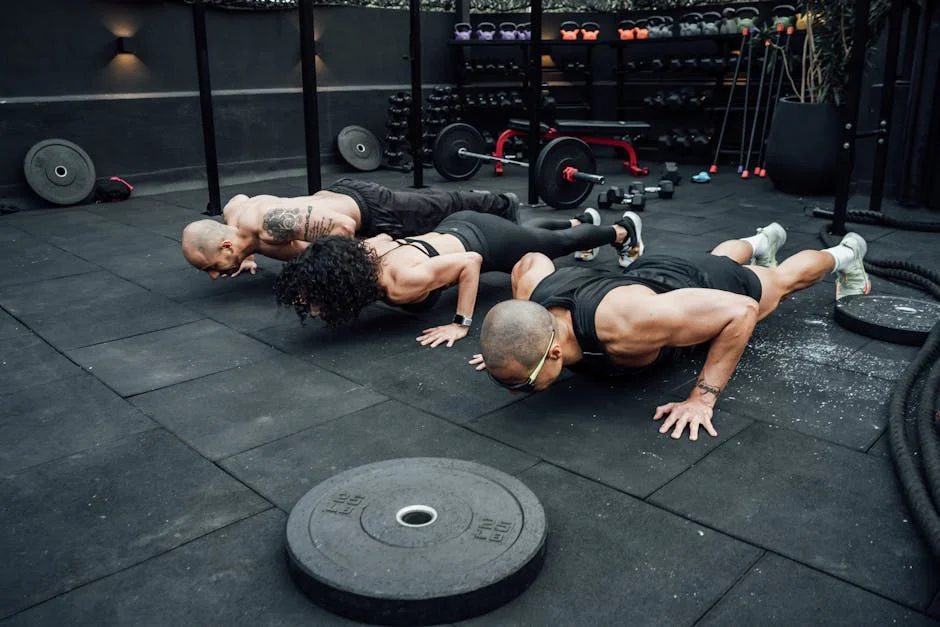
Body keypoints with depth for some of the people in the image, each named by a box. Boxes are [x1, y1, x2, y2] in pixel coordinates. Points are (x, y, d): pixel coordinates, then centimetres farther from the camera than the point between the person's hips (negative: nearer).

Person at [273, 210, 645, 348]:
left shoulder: (404, 283, -43)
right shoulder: (359, 252, -22)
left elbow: (471, 261, -35)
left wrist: (461, 324, -33)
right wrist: (372, 299, -3)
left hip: (487, 243, -6)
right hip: (457, 228, 6)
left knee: (559, 244, 23)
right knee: (529, 229, 36)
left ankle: (623, 230, 51)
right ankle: (582, 219, 66)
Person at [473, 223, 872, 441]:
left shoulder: (627, 326, -52)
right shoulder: (531, 289, -35)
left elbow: (741, 309, -42)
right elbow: (532, 258, -8)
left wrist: (702, 398, -43)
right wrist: (515, 340, -13)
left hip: (712, 288, -4)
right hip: (648, 273, 5)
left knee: (783, 280, 29)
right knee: (719, 257, 39)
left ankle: (844, 253, 60)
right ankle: (763, 241, 71)